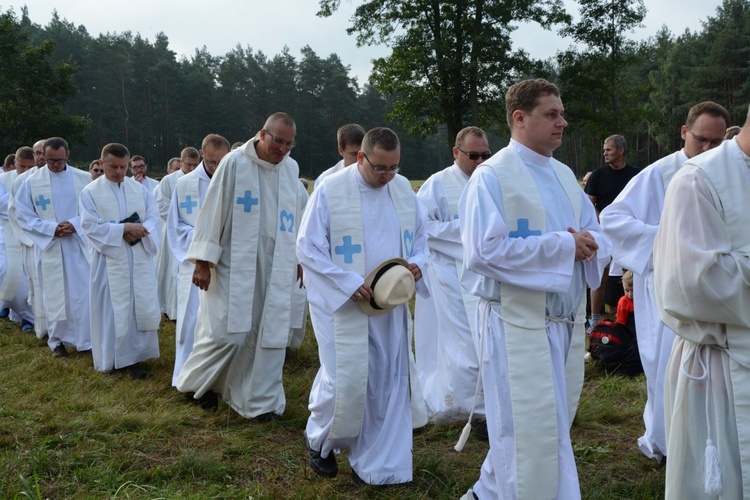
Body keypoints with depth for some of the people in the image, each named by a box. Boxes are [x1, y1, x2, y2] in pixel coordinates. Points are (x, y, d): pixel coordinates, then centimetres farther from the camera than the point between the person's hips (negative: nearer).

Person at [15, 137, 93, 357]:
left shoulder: (84, 179, -1)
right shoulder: (32, 182, -2)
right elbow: (24, 216, -1)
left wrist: (75, 224, -15)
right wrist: (52, 229, -13)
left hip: (80, 244, 0)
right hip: (49, 246, 0)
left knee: (84, 293, -1)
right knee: (55, 295, 8)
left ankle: (86, 339, 10)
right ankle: (57, 340, 23)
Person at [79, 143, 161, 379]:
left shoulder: (140, 189, 8)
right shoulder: (90, 192, -2)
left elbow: (155, 218, 3)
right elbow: (91, 226, -11)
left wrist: (140, 231, -18)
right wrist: (124, 228, -19)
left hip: (139, 259, 3)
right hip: (110, 260, -3)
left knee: (142, 307, 2)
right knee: (113, 309, 3)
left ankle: (135, 356, 10)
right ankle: (113, 357, 15)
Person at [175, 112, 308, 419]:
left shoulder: (291, 169, 5)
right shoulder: (235, 163, -8)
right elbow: (213, 211, -8)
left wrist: (300, 257, 15)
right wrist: (203, 261, -10)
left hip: (275, 269, 4)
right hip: (234, 265, -4)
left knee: (270, 334, 6)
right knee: (227, 333, -3)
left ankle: (262, 400, 18)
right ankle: (202, 382, 25)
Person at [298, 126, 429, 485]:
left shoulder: (403, 189, 4)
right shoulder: (330, 190, -10)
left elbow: (419, 236, 16)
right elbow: (307, 247, -9)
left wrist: (418, 262, -7)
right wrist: (349, 283, -18)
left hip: (389, 305, 5)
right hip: (341, 305, -4)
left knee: (387, 382, 6)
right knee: (345, 380, -4)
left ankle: (375, 463, 22)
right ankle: (318, 439, 27)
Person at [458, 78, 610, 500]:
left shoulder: (565, 176, 13)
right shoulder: (492, 176, -10)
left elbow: (598, 237, 15)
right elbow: (484, 250, -21)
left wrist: (589, 244, -11)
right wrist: (562, 246, -18)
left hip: (567, 322, 8)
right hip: (518, 323, -7)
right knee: (535, 433, -1)